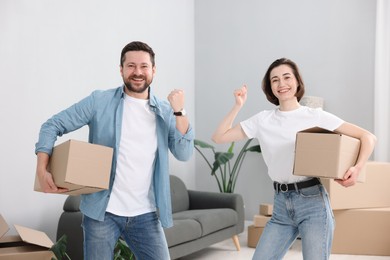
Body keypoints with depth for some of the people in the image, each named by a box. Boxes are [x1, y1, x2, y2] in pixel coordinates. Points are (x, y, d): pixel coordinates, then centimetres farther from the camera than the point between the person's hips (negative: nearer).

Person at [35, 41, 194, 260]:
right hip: (102, 212, -2)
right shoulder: (99, 101, -2)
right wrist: (42, 170, -14)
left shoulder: (165, 112, 5)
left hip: (145, 215, 2)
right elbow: (53, 126, -1)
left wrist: (179, 112, -17)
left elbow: (184, 154, -5)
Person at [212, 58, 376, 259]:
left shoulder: (316, 117, -1)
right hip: (281, 205, 4)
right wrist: (238, 105, 3)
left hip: (312, 201, -4)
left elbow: (368, 137, -2)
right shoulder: (263, 120, 8)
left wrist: (357, 168, -19)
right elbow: (219, 137, 9)